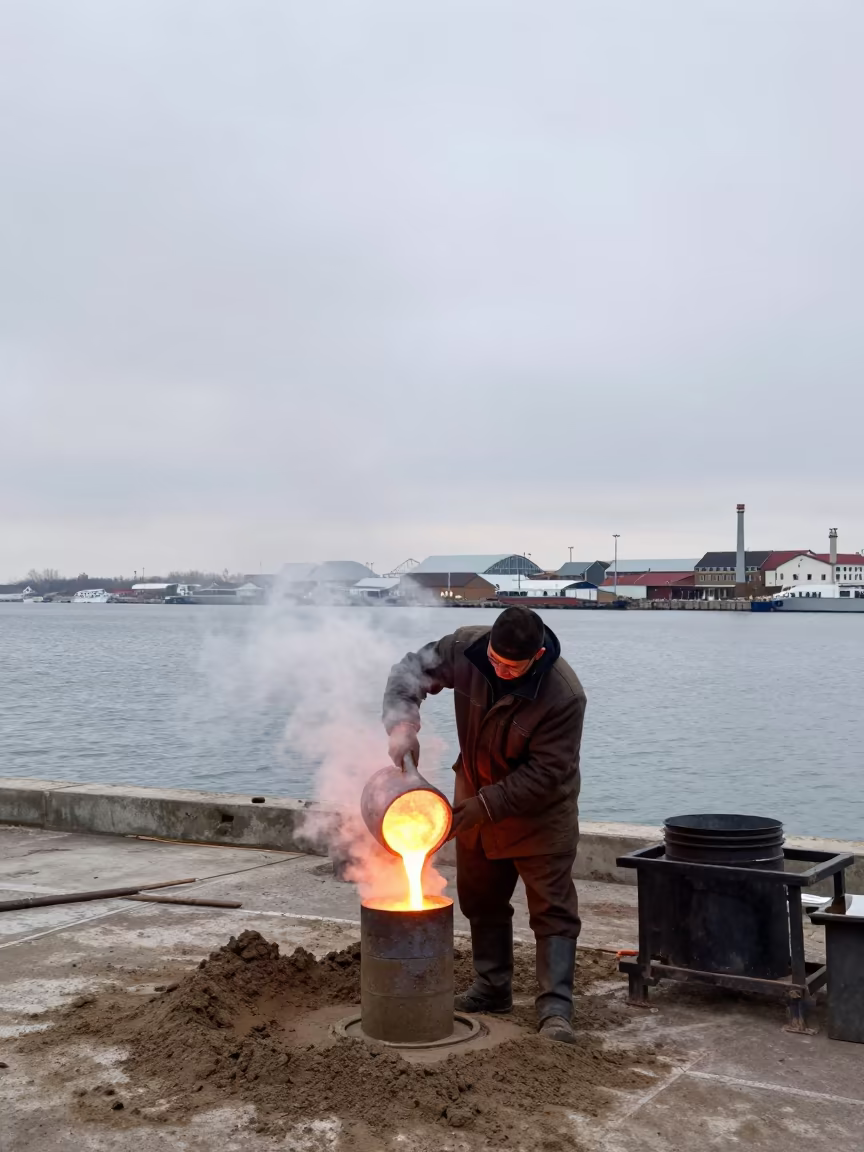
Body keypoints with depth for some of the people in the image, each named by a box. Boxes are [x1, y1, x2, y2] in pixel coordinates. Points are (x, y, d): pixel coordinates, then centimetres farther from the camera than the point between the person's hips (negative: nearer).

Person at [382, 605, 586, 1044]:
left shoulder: (564, 695, -33)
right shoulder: (465, 648, -22)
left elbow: (544, 774, -29)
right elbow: (411, 670, -8)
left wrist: (483, 806, -30)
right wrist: (402, 723, -26)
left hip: (539, 810, -5)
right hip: (476, 797, 6)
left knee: (552, 908, -7)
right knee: (480, 898, 18)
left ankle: (555, 1009, -3)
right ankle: (491, 988, 34)